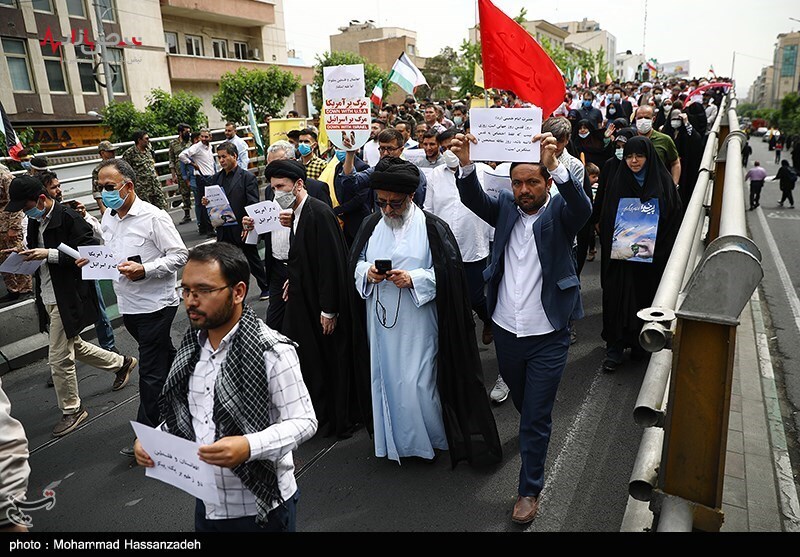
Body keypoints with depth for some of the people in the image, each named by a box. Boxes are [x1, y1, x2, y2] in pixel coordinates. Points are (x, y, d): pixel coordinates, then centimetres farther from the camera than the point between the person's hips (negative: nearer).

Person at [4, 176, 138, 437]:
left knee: (59, 358, -1)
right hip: (48, 297, 9)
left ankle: (72, 410, 18)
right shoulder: (35, 221, 9)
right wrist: (29, 255, -3)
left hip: (68, 299, -9)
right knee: (74, 346, 21)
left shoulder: (68, 218, -17)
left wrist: (50, 254, -26)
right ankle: (121, 363, 41)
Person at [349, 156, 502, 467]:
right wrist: (367, 272, -11)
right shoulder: (372, 225, 5)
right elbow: (355, 263, 11)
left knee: (419, 382, 0)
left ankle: (429, 439, 26)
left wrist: (414, 278, -22)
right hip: (381, 321, 5)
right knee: (386, 377, 13)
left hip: (418, 323, -4)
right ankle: (394, 439, 33)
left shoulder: (432, 227, -8)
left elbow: (449, 271, -9)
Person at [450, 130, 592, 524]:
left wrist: (555, 166, -47)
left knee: (537, 417, 7)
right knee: (521, 400, 26)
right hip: (505, 330, 4)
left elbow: (583, 207, -30)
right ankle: (533, 429, 58)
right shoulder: (506, 207, 1)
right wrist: (466, 165, -37)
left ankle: (530, 490, 24)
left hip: (547, 336, -3)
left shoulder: (559, 212, -8)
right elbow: (474, 200, -17)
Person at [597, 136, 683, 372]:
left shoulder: (663, 183, 0)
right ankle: (614, 348, 9)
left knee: (645, 299, 9)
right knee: (617, 300, 0)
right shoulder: (616, 183, 3)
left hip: (652, 258, 0)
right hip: (619, 256, 0)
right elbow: (605, 221, 4)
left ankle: (640, 343, 26)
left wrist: (648, 239, -11)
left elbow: (675, 219, 0)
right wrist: (621, 238, -8)